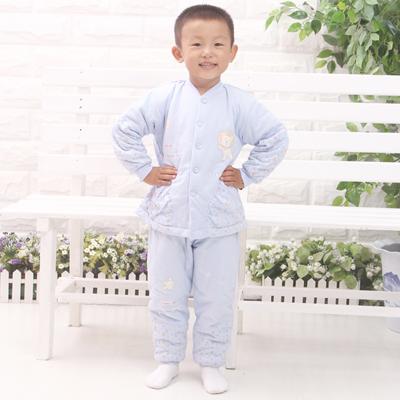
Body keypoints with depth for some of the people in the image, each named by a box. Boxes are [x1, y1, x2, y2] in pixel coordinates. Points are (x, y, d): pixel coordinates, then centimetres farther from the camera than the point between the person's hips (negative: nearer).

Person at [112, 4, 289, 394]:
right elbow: (124, 130, 3)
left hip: (219, 220, 0)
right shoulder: (165, 97, -4)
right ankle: (168, 359, 28)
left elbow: (276, 138, 5)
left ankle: (210, 363, 24)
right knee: (166, 295, 11)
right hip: (169, 216, 1)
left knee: (216, 299, 7)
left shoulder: (240, 104, -5)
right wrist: (145, 169, -1)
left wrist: (247, 175, 1)